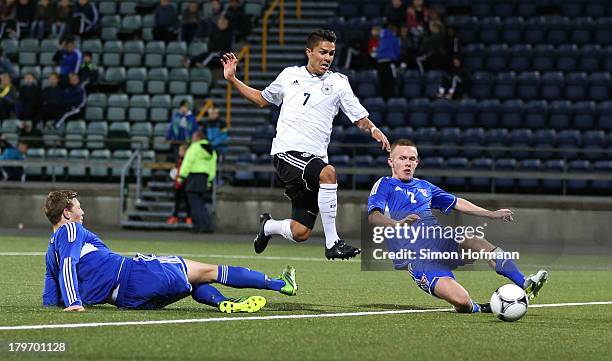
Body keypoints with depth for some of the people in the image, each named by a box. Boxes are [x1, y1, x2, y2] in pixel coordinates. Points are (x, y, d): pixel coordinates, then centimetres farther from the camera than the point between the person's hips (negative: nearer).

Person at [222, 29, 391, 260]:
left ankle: (268, 226, 34)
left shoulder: (338, 83, 10)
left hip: (314, 157, 2)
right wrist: (232, 79, 21)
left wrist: (374, 130, -13)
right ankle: (332, 243, -29)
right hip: (286, 152, -2)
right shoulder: (289, 75, 12)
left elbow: (360, 119, 9)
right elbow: (262, 99, 28)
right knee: (328, 172, -35)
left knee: (301, 233, -2)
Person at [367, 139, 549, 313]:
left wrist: (491, 214, 26)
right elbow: (373, 217, -14)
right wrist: (398, 224, -34)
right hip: (417, 259, -6)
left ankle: (525, 284, -26)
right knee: (461, 300, -32)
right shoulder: (384, 185, 4)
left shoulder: (423, 186, 25)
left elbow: (457, 203, 34)